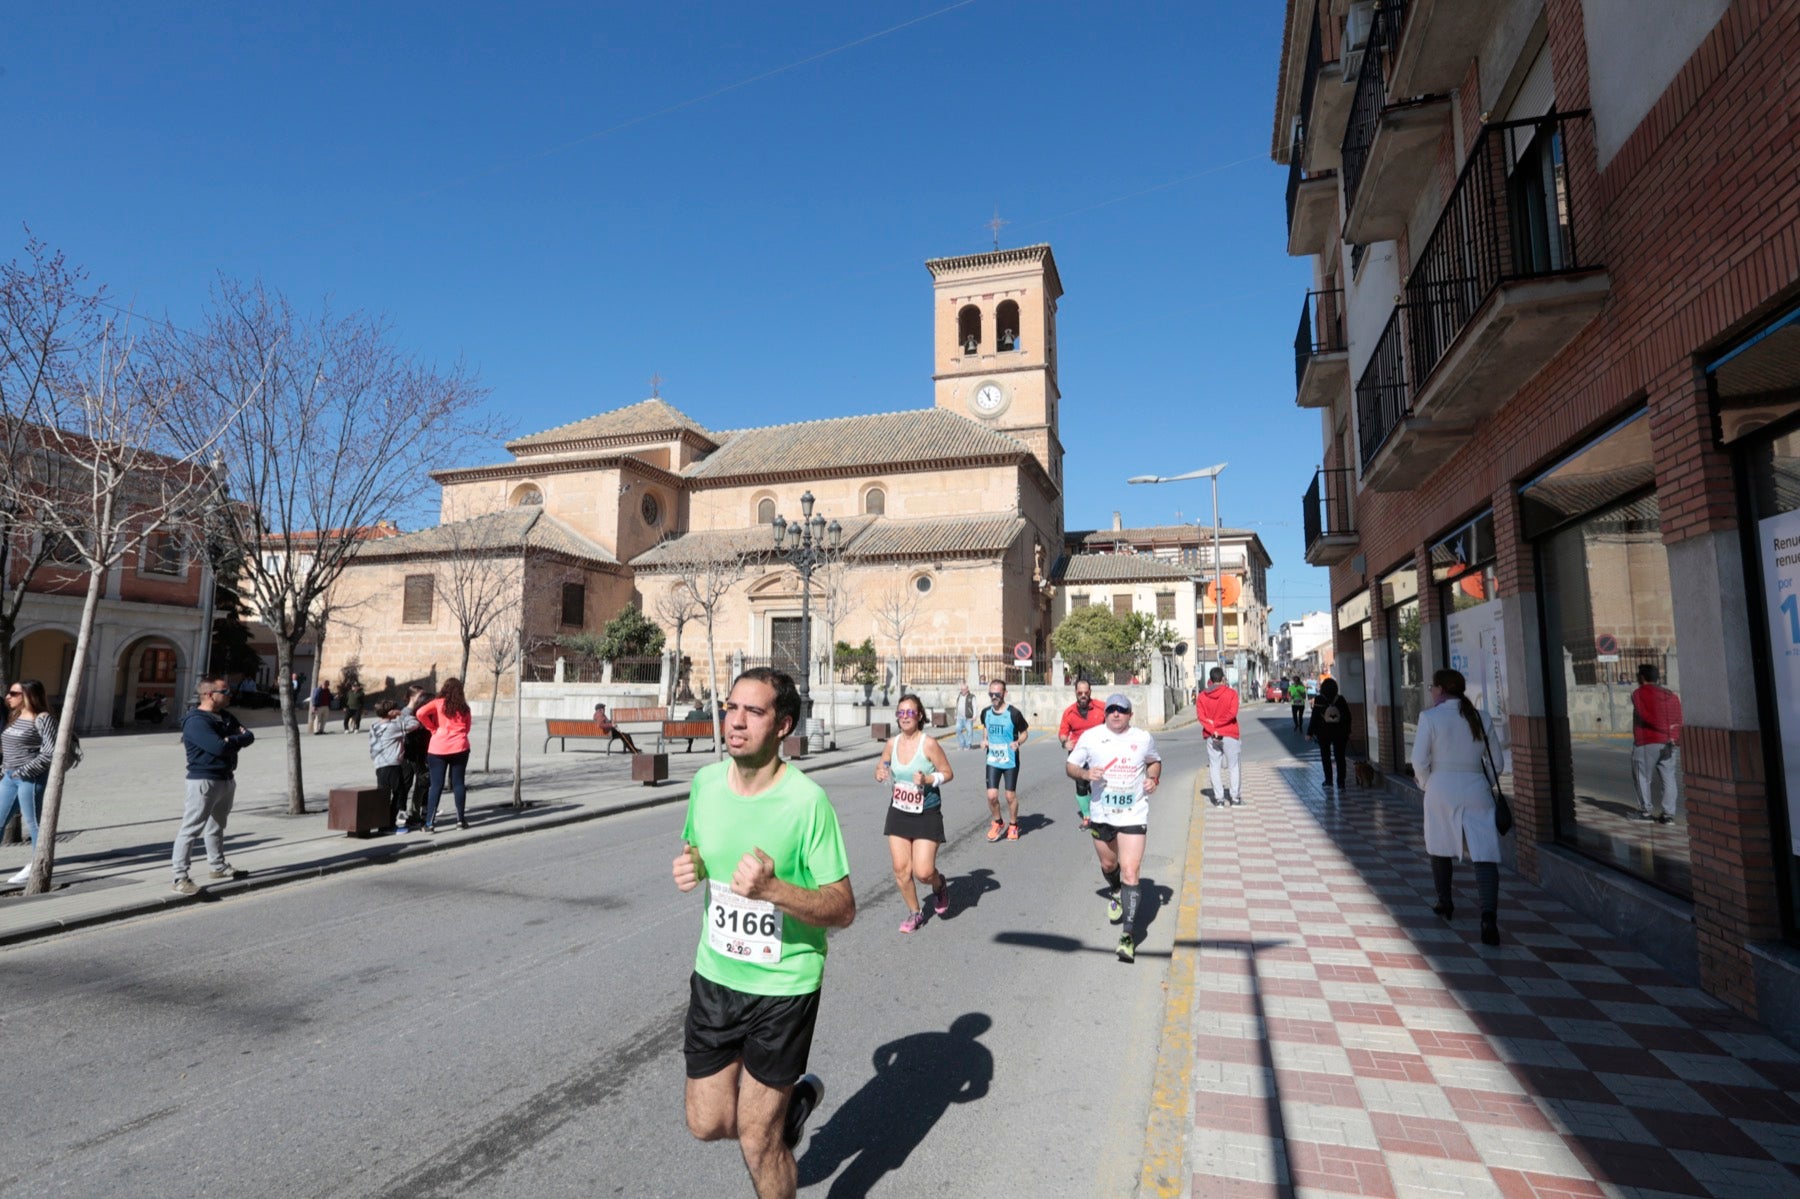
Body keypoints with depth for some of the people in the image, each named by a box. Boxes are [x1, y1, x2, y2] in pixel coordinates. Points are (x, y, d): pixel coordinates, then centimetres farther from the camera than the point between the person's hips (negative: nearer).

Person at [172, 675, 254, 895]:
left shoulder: (226, 717, 12)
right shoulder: (196, 721, -17)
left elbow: (249, 736, 8)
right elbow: (218, 747, -26)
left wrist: (231, 739, -12)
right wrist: (237, 739, -7)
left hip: (227, 779, 9)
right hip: (204, 780, -9)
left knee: (217, 826, 21)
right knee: (191, 828, -7)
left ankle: (218, 866, 33)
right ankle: (180, 878, -6)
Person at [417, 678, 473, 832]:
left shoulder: (438, 703, 0)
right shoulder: (464, 707, 9)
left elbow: (421, 713, -16)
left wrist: (432, 728, -4)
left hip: (438, 749, -2)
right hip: (459, 747, 2)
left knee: (436, 785, 2)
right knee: (458, 783, 9)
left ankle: (429, 822, -1)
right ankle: (461, 820, 12)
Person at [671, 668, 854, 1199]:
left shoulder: (807, 800, -23)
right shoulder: (705, 782, -6)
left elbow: (844, 910, -19)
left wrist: (771, 887, -35)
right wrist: (687, 868, -10)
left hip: (784, 985, -5)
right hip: (714, 975, 5)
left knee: (757, 1143, 7)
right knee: (707, 1123, 16)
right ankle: (796, 1098, 43)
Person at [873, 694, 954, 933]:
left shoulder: (929, 743, -16)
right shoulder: (892, 743, -1)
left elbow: (948, 773, -9)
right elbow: (881, 766, 15)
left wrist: (927, 780, -26)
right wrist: (880, 773, -8)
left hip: (927, 815, -4)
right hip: (899, 812, 5)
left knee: (923, 872, -8)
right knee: (901, 869, 4)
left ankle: (940, 886, 28)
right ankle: (915, 913, 27)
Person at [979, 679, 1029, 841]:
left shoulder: (1014, 713, -13)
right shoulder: (986, 712, 0)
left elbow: (1024, 733, -2)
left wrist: (1018, 742, -21)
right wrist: (984, 740, 1)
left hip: (1010, 761, -3)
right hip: (992, 760, 3)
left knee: (1010, 795, 7)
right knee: (991, 795, -2)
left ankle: (1013, 825, 30)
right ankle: (997, 822, 24)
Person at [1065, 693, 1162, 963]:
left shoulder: (1144, 738, 0)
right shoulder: (1090, 737, -3)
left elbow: (1155, 761, 19)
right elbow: (1070, 766, 4)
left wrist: (1153, 778, -2)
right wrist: (1085, 773, -17)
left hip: (1134, 816, -2)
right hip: (1101, 814, 2)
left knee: (1130, 872, -12)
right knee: (1108, 865, 20)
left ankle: (1128, 934, -8)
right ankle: (1116, 893, 55)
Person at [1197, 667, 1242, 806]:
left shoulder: (1202, 696, 1)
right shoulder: (1231, 693, -5)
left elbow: (1201, 715, -9)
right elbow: (1232, 713, -16)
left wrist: (1212, 729, -14)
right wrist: (1216, 724, -11)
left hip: (1211, 737, 2)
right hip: (1229, 735, -2)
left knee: (1214, 767, 7)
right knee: (1233, 766, 9)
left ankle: (1218, 798, 6)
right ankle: (1235, 797, 13)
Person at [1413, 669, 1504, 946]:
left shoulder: (1429, 717, -8)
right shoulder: (1481, 718, 4)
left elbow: (1419, 760, -11)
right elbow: (1495, 763, 8)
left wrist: (1426, 784, 7)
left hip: (1441, 789, -2)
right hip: (1477, 790, 2)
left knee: (1440, 848, 17)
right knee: (1484, 855, -3)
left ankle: (1445, 904, 30)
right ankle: (1489, 916, -17)